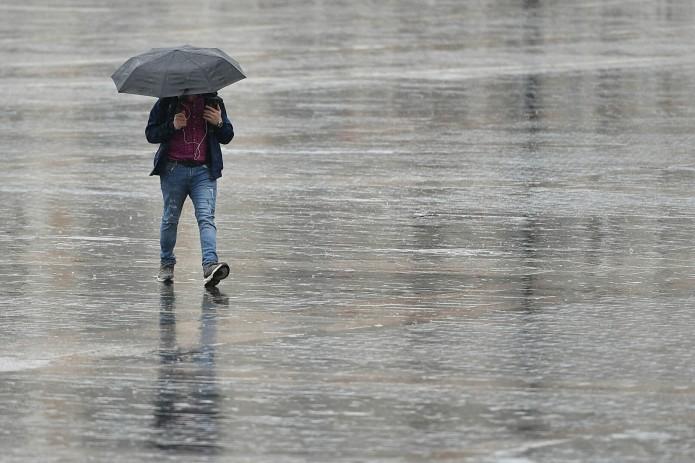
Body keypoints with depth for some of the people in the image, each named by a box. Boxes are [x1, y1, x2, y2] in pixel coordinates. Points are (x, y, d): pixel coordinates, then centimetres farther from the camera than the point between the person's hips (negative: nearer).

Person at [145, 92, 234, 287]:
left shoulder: (213, 102, 9)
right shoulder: (167, 103, 2)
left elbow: (227, 137, 15)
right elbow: (150, 134, 2)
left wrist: (219, 123, -7)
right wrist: (172, 126, -15)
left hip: (203, 171, 0)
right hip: (174, 169, 0)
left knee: (206, 218, -15)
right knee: (170, 218, 9)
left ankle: (210, 265, -28)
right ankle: (166, 264, 29)